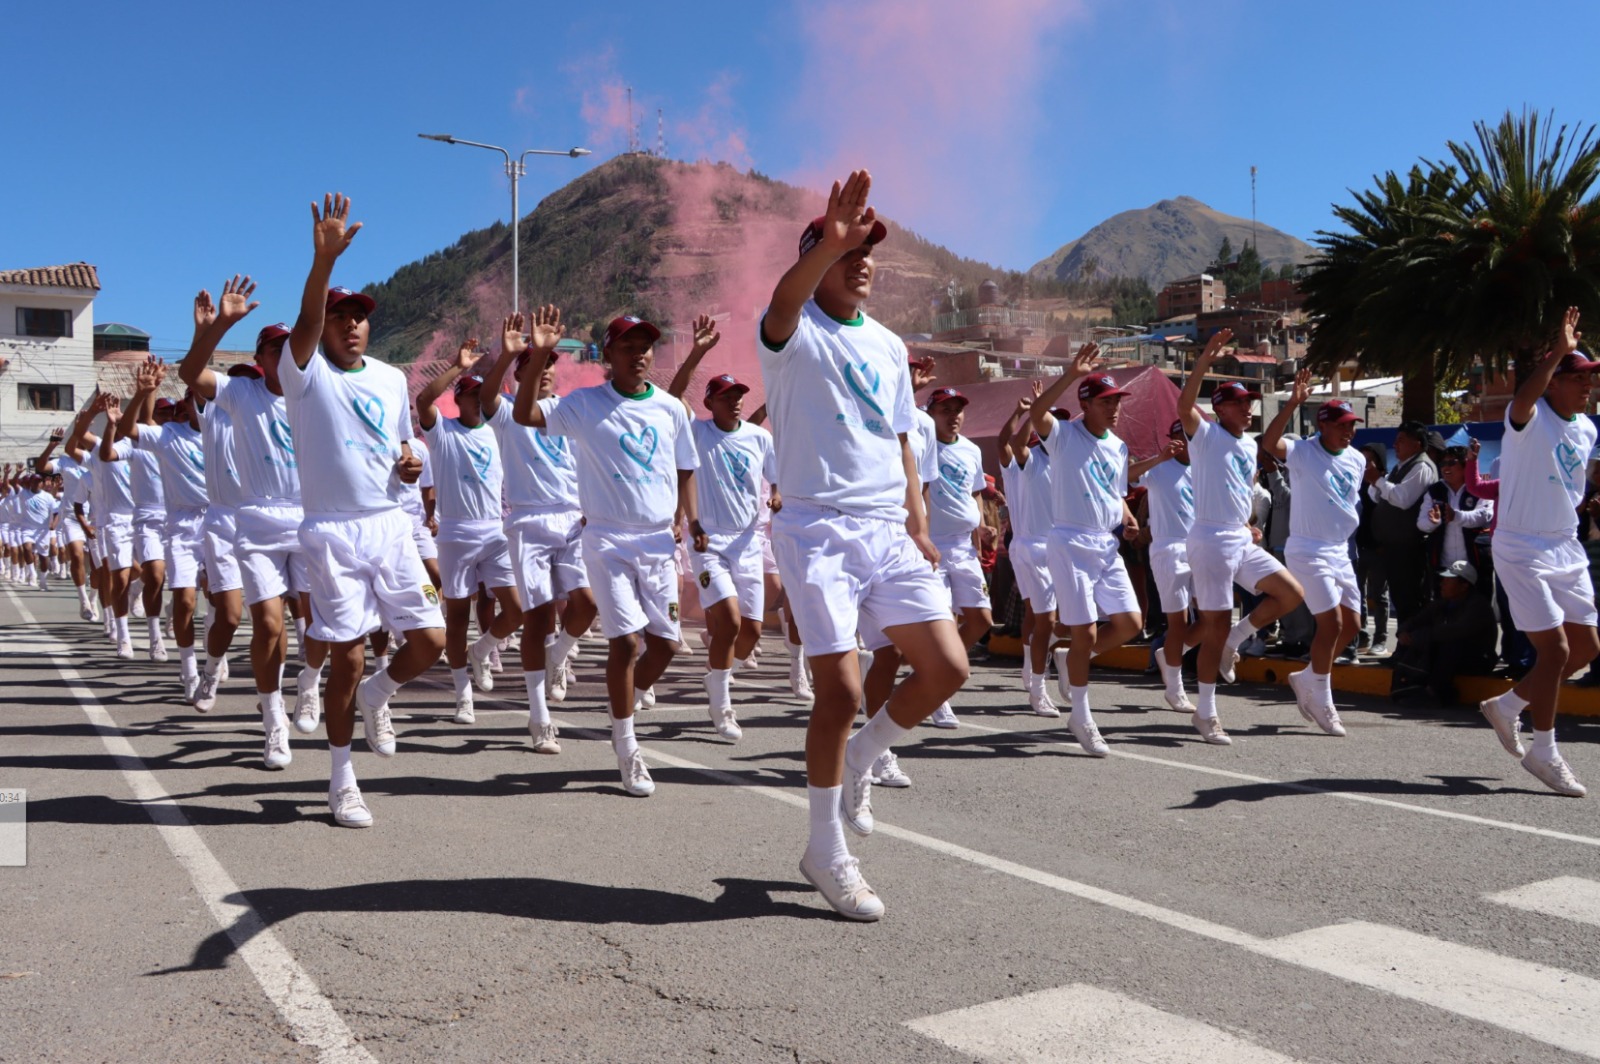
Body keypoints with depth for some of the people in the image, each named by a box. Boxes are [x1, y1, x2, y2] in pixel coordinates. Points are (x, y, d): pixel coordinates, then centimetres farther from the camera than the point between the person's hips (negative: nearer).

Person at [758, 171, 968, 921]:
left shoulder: (889, 346, 16)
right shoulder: (795, 333, -3)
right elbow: (782, 304, -29)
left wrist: (918, 528, 11)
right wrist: (830, 240, -46)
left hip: (888, 531, 6)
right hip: (817, 529, -6)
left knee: (947, 667, -1)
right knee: (841, 691, -8)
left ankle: (859, 759, 26)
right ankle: (825, 851, 11)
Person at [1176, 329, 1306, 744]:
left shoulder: (1250, 447, 16)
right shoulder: (1206, 435, -6)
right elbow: (1185, 404, -26)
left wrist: (1247, 525, 13)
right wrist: (1206, 358, -30)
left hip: (1243, 542, 8)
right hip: (1211, 541, -8)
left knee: (1292, 594, 2)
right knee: (1215, 626, -4)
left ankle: (1232, 642, 17)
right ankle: (1206, 713, 6)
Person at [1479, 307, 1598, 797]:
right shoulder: (1530, 417, -12)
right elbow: (1524, 397, -38)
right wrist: (1558, 350, -34)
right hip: (1523, 550, -8)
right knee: (1555, 649, -9)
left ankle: (1507, 705, 27)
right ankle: (1544, 752, 5)